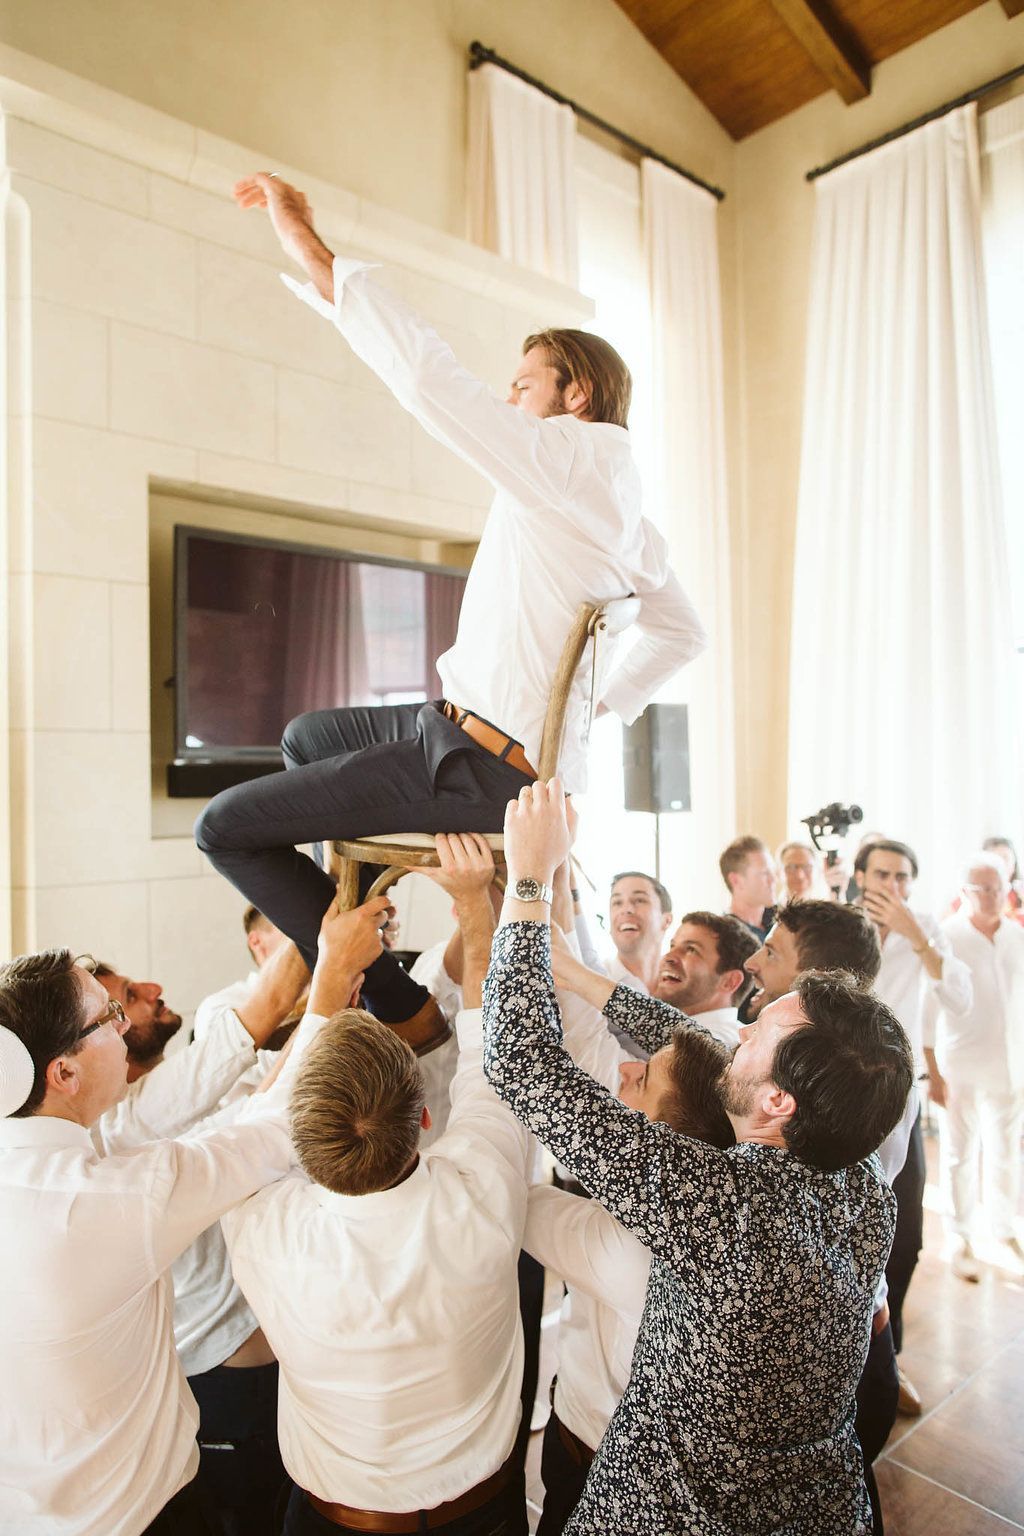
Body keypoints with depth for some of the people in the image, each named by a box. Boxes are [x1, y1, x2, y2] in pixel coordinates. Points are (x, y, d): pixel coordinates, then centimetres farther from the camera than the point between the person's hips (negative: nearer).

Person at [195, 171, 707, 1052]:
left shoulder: (569, 457, -13)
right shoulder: (625, 510, 15)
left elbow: (429, 374, -19)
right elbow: (683, 632, 24)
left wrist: (311, 250, -13)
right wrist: (598, 702, 16)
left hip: (482, 766, -10)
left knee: (226, 828, -5)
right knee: (308, 737, 28)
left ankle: (399, 1012, -3)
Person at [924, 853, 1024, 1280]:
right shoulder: (946, 936, -13)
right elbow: (927, 1010, -10)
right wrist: (933, 1072, -11)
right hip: (961, 1069, -4)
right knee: (961, 1154, 8)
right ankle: (961, 1240, 23)